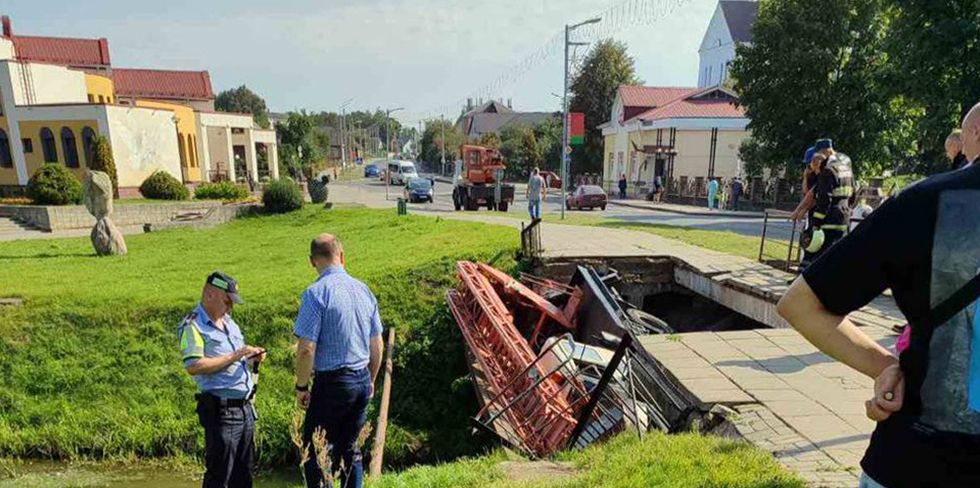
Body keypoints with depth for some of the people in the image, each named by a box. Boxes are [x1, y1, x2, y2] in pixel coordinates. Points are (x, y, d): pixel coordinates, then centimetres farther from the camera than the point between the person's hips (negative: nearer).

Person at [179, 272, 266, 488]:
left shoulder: (229, 322, 17)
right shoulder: (192, 326, -10)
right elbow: (193, 366, -23)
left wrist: (252, 358, 5)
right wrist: (234, 356, -21)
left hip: (246, 407, 8)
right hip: (221, 411, -8)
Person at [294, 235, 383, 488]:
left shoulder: (316, 293, -14)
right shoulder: (364, 290, 4)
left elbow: (306, 349, -17)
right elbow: (377, 345, 10)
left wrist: (301, 386, -3)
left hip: (332, 382, -6)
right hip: (362, 379, 6)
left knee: (316, 452, 7)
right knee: (350, 448, 19)